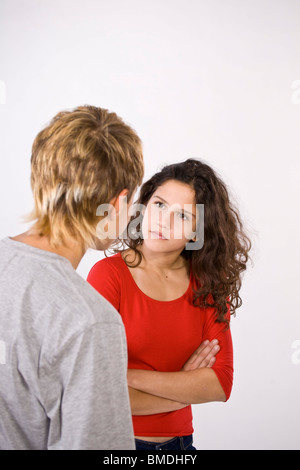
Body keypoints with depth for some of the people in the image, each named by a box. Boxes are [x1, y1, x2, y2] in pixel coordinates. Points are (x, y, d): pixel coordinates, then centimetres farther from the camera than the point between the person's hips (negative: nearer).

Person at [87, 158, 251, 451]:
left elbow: (221, 385, -11)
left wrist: (132, 377, -19)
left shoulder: (210, 286, -3)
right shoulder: (108, 274, -16)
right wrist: (188, 387, -13)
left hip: (179, 440, 4)